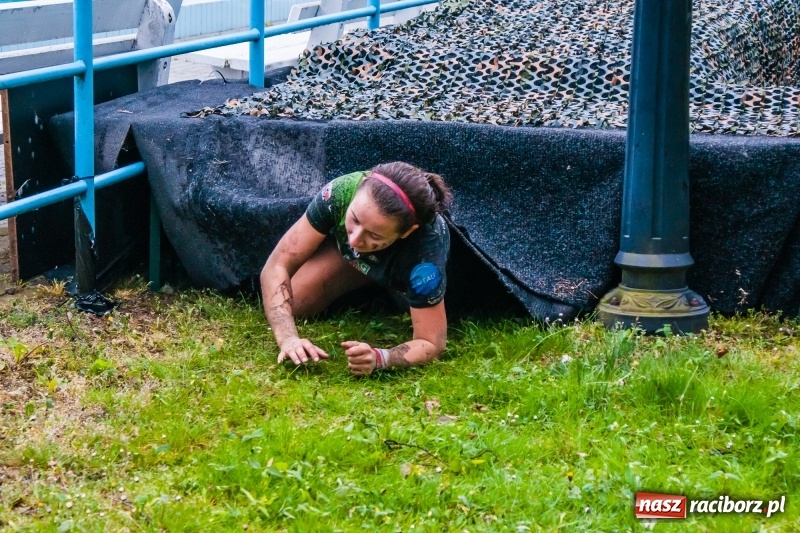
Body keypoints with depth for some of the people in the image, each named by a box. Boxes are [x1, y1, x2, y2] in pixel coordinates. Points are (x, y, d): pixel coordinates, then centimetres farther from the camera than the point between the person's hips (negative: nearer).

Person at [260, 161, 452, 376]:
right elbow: (276, 267, -33)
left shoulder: (427, 249, -47)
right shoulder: (340, 192, -42)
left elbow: (430, 343, -37)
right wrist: (287, 338, -48)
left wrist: (379, 358, -57)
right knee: (285, 306, -12)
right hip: (350, 256, 0)